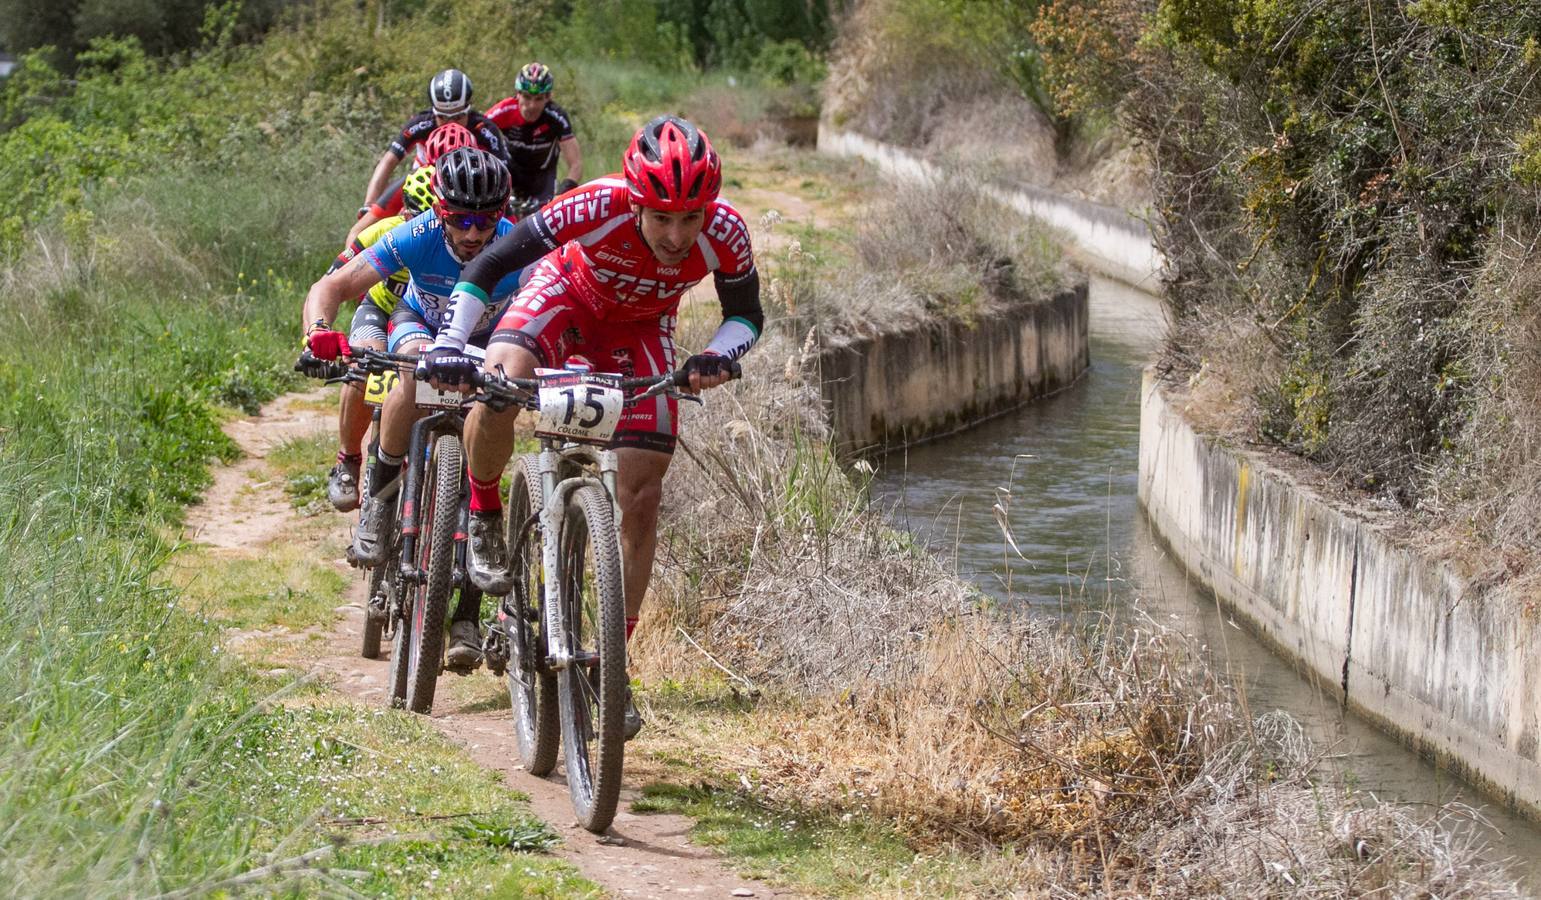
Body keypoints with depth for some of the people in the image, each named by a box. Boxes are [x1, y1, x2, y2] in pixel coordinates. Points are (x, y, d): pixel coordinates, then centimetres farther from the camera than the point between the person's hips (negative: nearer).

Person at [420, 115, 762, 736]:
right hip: (568, 293, -2)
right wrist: (449, 343, -44)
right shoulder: (595, 208, -38)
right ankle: (483, 516, -3)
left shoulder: (725, 234, -32)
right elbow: (484, 269, -30)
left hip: (640, 329, 2)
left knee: (641, 497, -6)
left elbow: (747, 316, -13)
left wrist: (718, 356, -34)